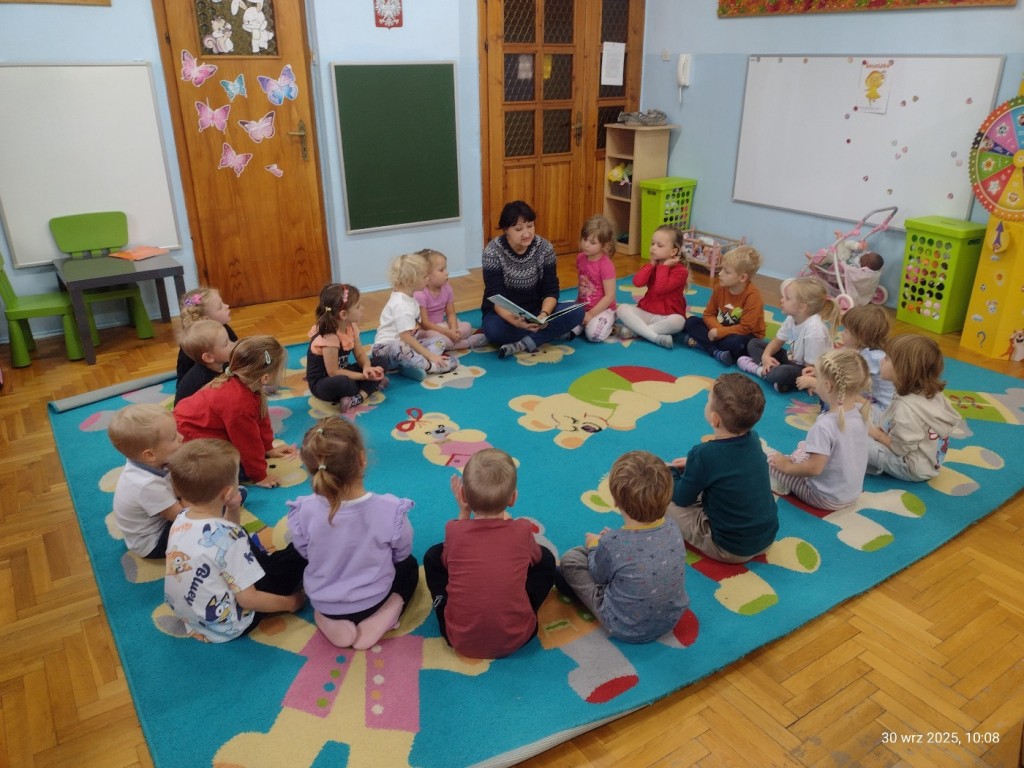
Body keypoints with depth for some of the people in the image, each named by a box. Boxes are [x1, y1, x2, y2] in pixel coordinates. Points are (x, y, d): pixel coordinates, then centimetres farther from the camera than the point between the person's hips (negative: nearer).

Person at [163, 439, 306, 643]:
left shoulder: (181, 520, -7)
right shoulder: (228, 536, -29)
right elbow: (247, 599, -24)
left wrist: (232, 512, -7)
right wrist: (288, 603, -9)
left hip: (188, 614, 8)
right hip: (226, 627, -7)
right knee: (297, 553, -3)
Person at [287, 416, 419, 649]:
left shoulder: (305, 511, -28)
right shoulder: (390, 509, -31)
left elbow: (305, 553, -7)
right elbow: (401, 553, -11)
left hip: (323, 603, 2)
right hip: (373, 600, -1)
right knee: (409, 565, 30)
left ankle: (332, 622, 11)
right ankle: (378, 620, 5)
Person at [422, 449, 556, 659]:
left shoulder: (454, 531, -14)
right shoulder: (523, 530, -13)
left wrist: (464, 513, 10)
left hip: (461, 641, 0)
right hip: (517, 638, 0)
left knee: (433, 556, 16)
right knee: (546, 559, 17)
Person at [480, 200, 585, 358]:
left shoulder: (545, 248, -9)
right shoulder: (493, 251, -17)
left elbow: (551, 290, -10)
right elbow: (495, 297, -22)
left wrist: (544, 315, -32)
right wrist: (515, 321, -42)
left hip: (535, 310, 3)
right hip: (504, 313, -2)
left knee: (577, 312, -21)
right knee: (493, 329, -38)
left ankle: (524, 344, -26)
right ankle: (554, 332, -20)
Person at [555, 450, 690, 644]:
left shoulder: (613, 544, -31)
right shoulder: (674, 531, -17)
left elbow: (598, 576, -8)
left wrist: (594, 546, 11)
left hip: (626, 629, -5)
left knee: (570, 559, 4)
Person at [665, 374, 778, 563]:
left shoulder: (704, 454, -25)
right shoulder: (753, 439, -7)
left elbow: (682, 499, -9)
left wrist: (670, 473, 9)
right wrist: (692, 465, 15)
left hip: (730, 550, -7)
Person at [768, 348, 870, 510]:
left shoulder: (824, 425, -34)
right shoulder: (860, 413, -9)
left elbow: (814, 468, -29)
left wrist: (787, 466, -14)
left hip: (826, 498, -8)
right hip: (853, 493, 8)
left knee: (771, 459, 2)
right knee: (803, 447, 25)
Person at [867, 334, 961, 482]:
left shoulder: (905, 407, -35)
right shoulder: (934, 393, -7)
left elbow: (900, 448, -29)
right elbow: (953, 419, 10)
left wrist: (877, 434, -9)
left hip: (912, 468, -10)